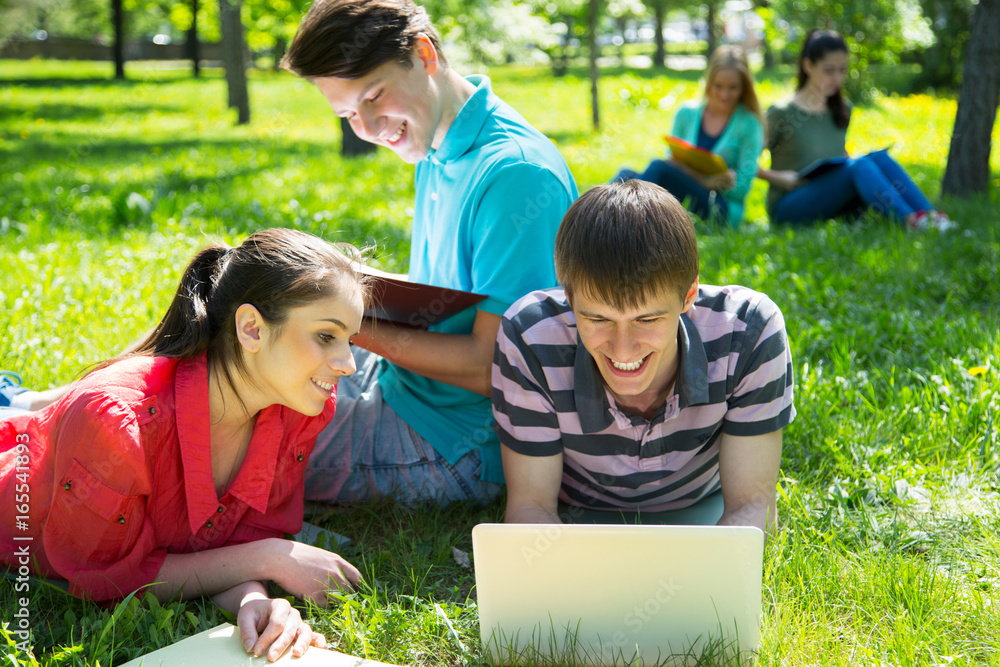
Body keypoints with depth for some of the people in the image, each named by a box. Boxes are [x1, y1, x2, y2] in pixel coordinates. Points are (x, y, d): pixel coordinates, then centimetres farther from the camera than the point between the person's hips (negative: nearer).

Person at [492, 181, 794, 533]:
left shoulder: (749, 332, -27)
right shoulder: (529, 339, -27)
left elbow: (749, 504, -19)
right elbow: (530, 505, -18)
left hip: (699, 512, 0)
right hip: (577, 516, 0)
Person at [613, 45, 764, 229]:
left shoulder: (749, 124, 1)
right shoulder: (687, 113, 12)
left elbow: (741, 188, -4)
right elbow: (673, 161, 14)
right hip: (681, 207, 4)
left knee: (658, 167, -30)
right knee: (626, 174, -25)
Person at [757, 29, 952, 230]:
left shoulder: (843, 110, 14)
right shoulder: (782, 114, -6)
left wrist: (851, 163, 5)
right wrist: (778, 177, -19)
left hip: (832, 199, 6)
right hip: (788, 208, -6)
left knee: (879, 157, -19)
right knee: (859, 165, -29)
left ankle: (930, 215, -36)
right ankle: (911, 221, -47)